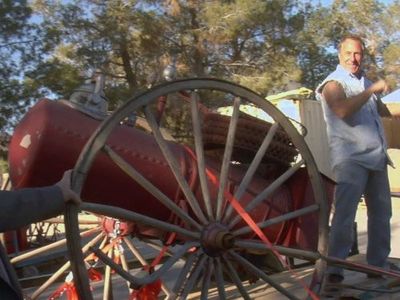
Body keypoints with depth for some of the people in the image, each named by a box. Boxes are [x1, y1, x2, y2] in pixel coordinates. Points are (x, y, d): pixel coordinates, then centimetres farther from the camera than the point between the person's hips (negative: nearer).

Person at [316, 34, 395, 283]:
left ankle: (378, 265, 22)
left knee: (382, 213, 12)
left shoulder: (365, 81, 20)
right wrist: (371, 90, -18)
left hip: (376, 158, 8)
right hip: (351, 158, -8)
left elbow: (382, 110, 35)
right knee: (345, 214, -14)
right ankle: (334, 269, -10)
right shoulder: (334, 83, -3)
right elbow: (343, 110, -24)